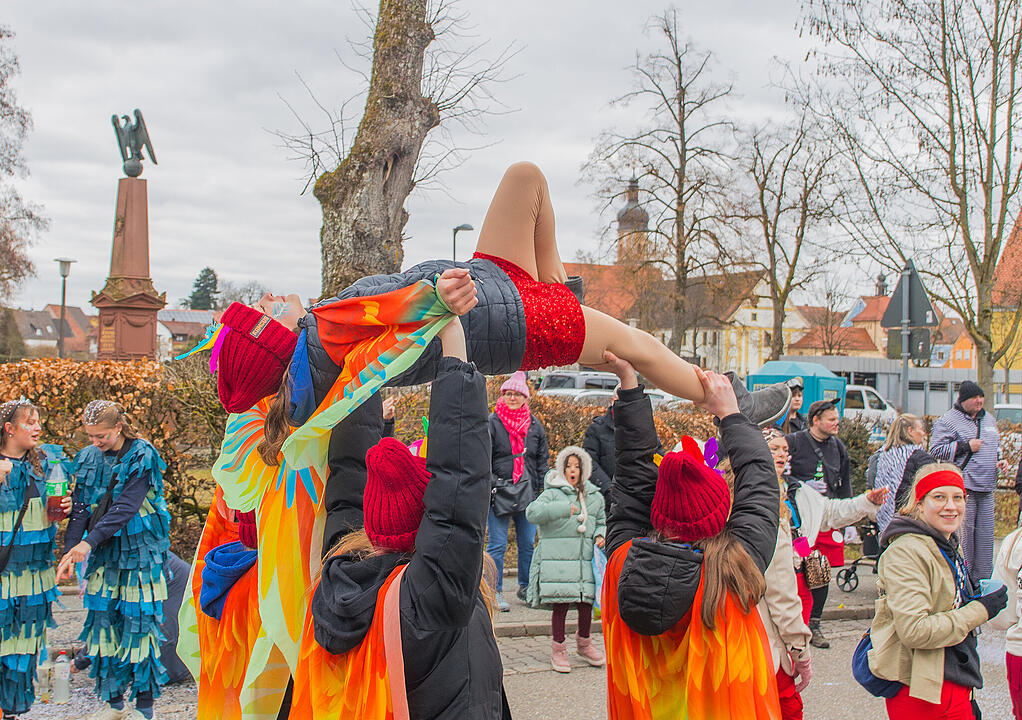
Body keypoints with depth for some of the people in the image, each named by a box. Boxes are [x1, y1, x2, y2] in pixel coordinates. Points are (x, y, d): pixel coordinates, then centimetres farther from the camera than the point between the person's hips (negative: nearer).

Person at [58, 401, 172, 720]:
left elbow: (125, 508, -18)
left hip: (138, 552, -5)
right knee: (103, 621, 6)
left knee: (137, 622, -4)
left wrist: (88, 542, -23)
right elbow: (81, 507, 4)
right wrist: (69, 550, -9)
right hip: (103, 553, 5)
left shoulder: (141, 457, -11)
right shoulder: (88, 458, 7)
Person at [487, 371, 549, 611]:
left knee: (528, 543, 10)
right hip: (499, 493, -4)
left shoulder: (535, 425, 10)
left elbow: (543, 460, 15)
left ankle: (526, 587, 22)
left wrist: (542, 490, 8)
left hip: (528, 493, 4)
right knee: (497, 545, -2)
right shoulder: (491, 423, -2)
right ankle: (495, 591, 7)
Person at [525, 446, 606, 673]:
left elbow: (601, 521, 28)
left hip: (585, 559, 4)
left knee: (586, 602, 5)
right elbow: (532, 512, -13)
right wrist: (562, 509, -22)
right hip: (557, 558, -4)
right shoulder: (553, 494, 0)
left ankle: (584, 642, 29)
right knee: (561, 603, -3)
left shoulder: (595, 497, 16)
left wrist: (600, 535, 6)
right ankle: (558, 648, 13)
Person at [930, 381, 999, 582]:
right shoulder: (947, 420, -5)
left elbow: (996, 445, 33)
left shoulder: (989, 419, 18)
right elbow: (936, 450, -11)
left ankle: (982, 577, 17)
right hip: (963, 487, -7)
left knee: (986, 533, 8)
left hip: (987, 488, 7)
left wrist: (1000, 459, 13)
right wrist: (965, 446, -14)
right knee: (963, 532, -6)